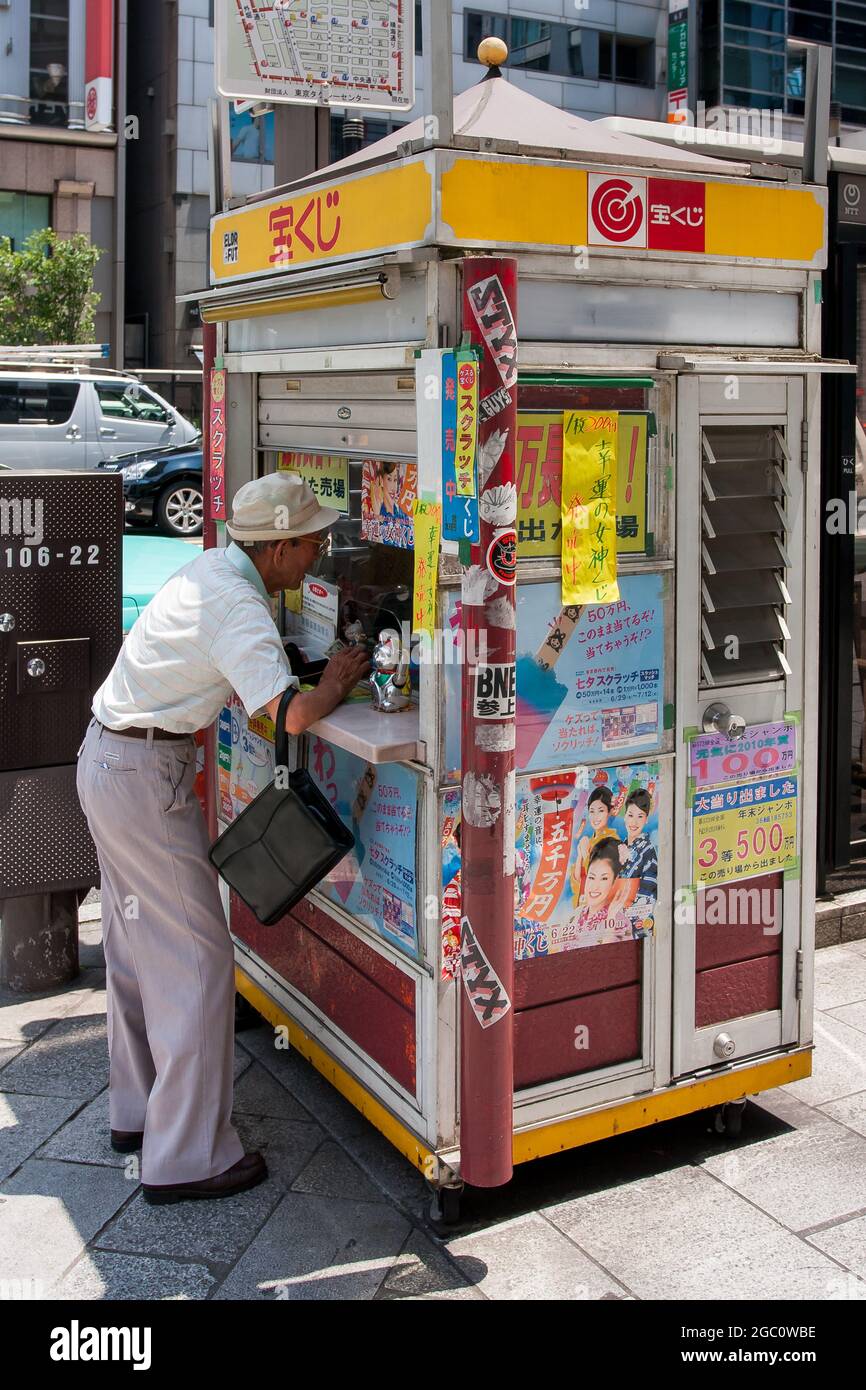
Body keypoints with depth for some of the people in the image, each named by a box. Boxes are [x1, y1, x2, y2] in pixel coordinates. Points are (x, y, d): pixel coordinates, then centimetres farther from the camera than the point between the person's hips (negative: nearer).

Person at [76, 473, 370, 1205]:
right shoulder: (236, 606, -21)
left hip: (106, 757, 10)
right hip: (144, 776, -10)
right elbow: (291, 713, -32)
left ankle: (138, 1112, 33)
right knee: (197, 956, -3)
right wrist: (336, 683, -11)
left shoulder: (215, 569, 8)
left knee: (138, 946, 18)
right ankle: (185, 1157, 4)